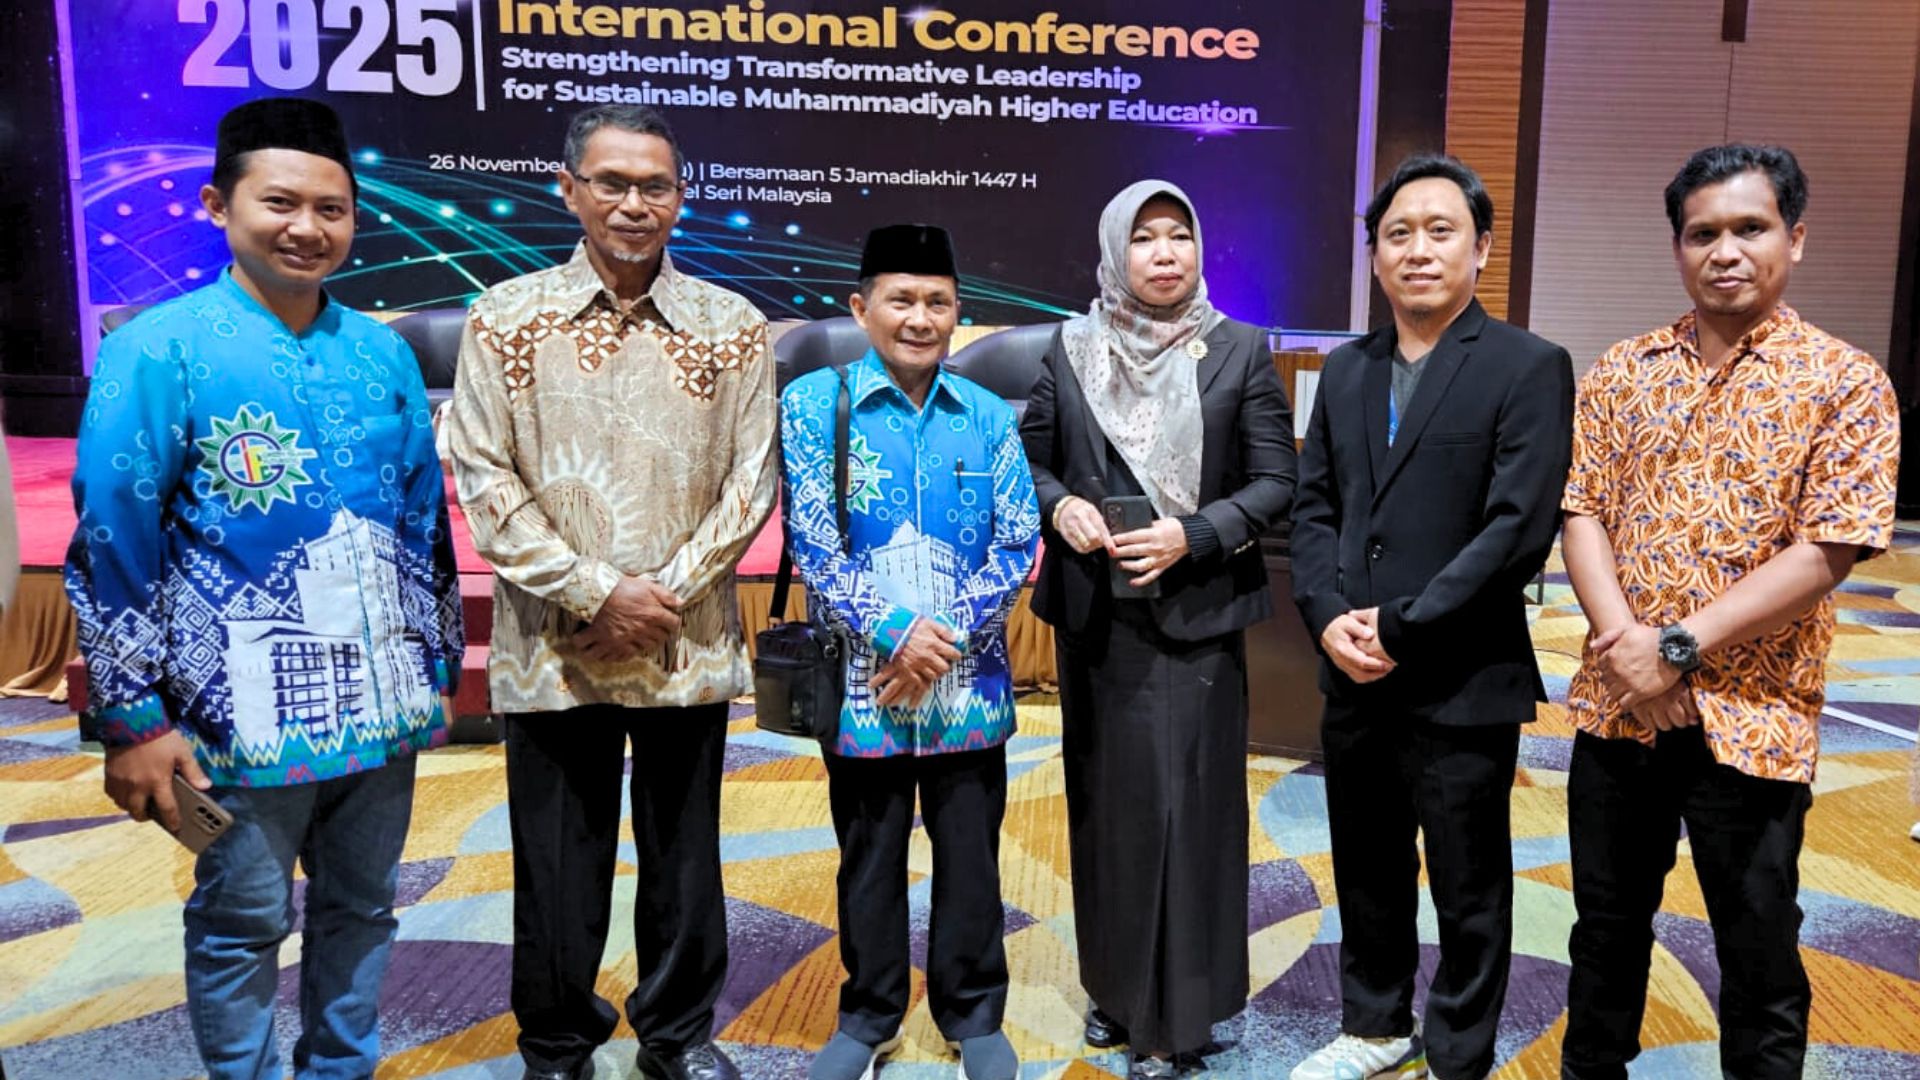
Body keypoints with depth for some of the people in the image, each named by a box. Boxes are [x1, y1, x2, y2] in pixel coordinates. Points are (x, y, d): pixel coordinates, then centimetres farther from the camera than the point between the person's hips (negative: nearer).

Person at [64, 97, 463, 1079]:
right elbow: (111, 543, -7)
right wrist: (131, 718, -8)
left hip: (381, 706, 5)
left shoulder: (383, 352, 6)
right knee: (242, 928, 10)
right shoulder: (160, 349, -7)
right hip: (246, 719, -4)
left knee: (360, 910, 17)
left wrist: (439, 670, 12)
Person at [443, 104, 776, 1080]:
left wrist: (666, 592, -10)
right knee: (557, 864, 10)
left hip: (689, 650, 1)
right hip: (551, 653, -1)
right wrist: (597, 592, -13)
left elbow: (751, 481, 0)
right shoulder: (505, 319, 0)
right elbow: (483, 479, -5)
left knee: (683, 854, 13)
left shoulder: (733, 328, 3)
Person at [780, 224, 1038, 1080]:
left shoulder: (989, 417, 3)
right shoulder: (813, 402, -4)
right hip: (861, 678, -1)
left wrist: (947, 636, -12)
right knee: (870, 857, 14)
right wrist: (894, 632, -16)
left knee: (970, 855, 12)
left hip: (969, 681, 2)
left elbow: (1019, 545, 0)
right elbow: (811, 543, -8)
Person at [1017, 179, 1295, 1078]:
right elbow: (1030, 458, 9)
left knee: (1182, 801, 0)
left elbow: (1277, 482, -4)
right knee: (1103, 798, 12)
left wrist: (1191, 536, -17)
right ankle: (1116, 985, 29)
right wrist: (1059, 507, -11)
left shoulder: (1241, 350, -2)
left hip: (1194, 614, -3)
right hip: (1092, 614, 3)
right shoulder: (1072, 348, 4)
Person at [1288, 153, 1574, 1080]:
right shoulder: (1346, 370, 10)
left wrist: (1399, 627, -17)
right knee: (1367, 872, 20)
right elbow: (1312, 506, 8)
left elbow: (1520, 527, -16)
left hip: (1462, 685, -5)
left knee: (1469, 892, 11)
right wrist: (1329, 619, -7)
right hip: (1354, 681, 5)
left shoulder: (1529, 368, -8)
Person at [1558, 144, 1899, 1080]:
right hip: (1617, 704, 3)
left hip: (1752, 718, -3)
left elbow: (1826, 551, -12)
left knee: (1758, 956, 11)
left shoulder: (1845, 383, -5)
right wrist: (1622, 637, -15)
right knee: (1606, 926, 18)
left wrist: (1681, 647, -17)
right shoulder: (1621, 373, 6)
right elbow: (1583, 512, 1)